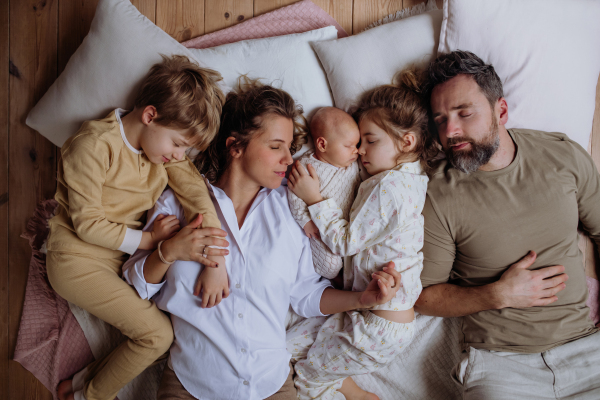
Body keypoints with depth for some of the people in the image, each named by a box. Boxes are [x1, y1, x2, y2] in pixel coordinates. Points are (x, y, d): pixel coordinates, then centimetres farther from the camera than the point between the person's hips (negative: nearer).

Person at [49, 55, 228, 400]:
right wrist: (150, 239, -17)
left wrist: (216, 261, -25)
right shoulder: (95, 145, -20)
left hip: (126, 256, 8)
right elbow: (87, 223, -18)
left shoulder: (166, 145, 0)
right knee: (157, 335, -14)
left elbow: (199, 195, -13)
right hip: (78, 260, -7)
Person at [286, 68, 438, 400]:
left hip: (378, 328, -9)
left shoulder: (389, 186, -24)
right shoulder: (416, 180, 7)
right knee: (287, 347, 11)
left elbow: (345, 242, -17)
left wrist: (313, 198, -12)